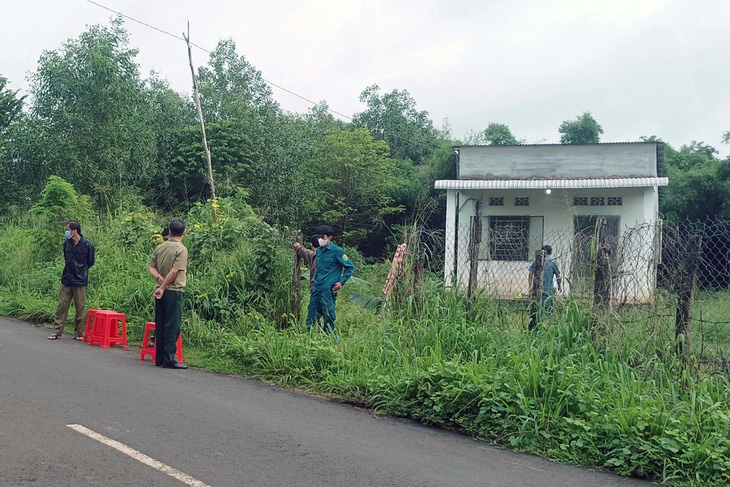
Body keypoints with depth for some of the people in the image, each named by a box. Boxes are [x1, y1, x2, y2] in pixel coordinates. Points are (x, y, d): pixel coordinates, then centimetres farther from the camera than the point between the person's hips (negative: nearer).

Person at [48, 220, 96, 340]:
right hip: (66, 280, 4)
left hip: (80, 281, -4)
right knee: (62, 305, 3)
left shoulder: (87, 245, -8)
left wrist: (80, 270, 9)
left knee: (80, 308, 3)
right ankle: (57, 331, 8)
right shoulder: (67, 243, 6)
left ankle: (79, 333, 12)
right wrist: (70, 270, 13)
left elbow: (90, 262, 3)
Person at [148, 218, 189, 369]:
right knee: (173, 326, -3)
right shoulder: (181, 250, -11)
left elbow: (151, 266, 8)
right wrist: (163, 287, -14)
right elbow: (175, 271, -18)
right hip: (174, 291, -7)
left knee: (160, 325, 11)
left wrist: (159, 277, -6)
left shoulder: (160, 247, 9)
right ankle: (169, 359, -3)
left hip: (160, 291, 7)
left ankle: (159, 358, 17)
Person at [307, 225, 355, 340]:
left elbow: (350, 267, -4)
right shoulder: (319, 250, 13)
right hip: (316, 288, 7)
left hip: (328, 290, -7)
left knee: (328, 317, -1)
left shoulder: (336, 251, -8)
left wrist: (341, 282, -9)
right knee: (311, 317, 8)